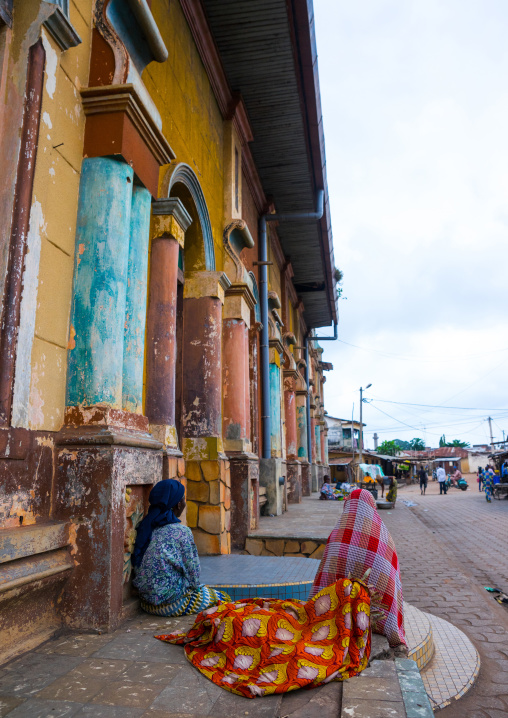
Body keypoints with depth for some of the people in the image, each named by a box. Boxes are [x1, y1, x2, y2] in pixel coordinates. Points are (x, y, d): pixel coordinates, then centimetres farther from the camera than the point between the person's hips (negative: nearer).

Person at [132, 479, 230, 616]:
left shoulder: (147, 527, 3)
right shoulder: (182, 532, -18)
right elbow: (191, 568, -12)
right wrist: (197, 587, 12)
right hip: (170, 603, -8)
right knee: (223, 598, 11)